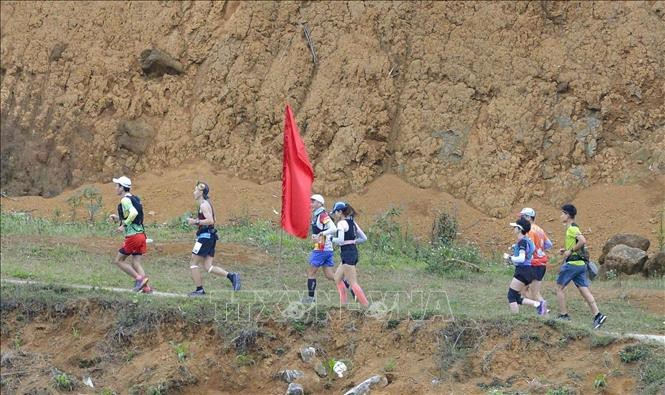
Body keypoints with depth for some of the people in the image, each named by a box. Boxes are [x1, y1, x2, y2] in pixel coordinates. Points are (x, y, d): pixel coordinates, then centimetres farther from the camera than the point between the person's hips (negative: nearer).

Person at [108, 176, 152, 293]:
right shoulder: (135, 199, 17)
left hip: (132, 235, -9)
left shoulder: (125, 200, -11)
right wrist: (117, 218, 20)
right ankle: (146, 287, -4)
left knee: (119, 260, 3)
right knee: (136, 263, 8)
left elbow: (134, 213, -28)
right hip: (141, 234, 9)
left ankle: (139, 278, -8)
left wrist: (124, 225, -21)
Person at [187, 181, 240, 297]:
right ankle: (231, 276, -5)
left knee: (194, 264, -1)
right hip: (210, 237, 10)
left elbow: (210, 221, -24)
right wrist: (195, 222, 17)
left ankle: (199, 290, 2)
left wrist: (195, 222, -19)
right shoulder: (205, 204, 20)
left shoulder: (204, 205, -12)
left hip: (205, 237, -10)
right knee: (208, 267, 5)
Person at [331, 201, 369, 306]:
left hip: (347, 254, -10)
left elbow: (340, 240, -22)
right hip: (353, 252, 10)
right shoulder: (352, 222, 13)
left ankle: (366, 305, -8)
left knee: (353, 283, -7)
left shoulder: (341, 223, -12)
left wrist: (331, 238, -7)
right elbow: (364, 238, 14)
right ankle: (343, 303, 19)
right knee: (337, 278, 19)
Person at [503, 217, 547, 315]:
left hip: (522, 271, -10)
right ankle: (538, 304, 1)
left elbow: (521, 258, -23)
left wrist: (509, 257, -10)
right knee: (516, 298, 11)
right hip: (527, 271, 10)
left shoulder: (522, 242, -14)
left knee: (511, 296, -6)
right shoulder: (527, 240, 15)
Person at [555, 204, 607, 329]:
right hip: (580, 264, 9)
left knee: (559, 287, 3)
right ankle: (597, 315, -4)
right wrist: (565, 250, 16)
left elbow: (582, 241, -28)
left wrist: (570, 251, -19)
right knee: (584, 290, 4)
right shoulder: (573, 228, 18)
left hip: (572, 263, -9)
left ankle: (563, 315, 5)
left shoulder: (572, 229, -13)